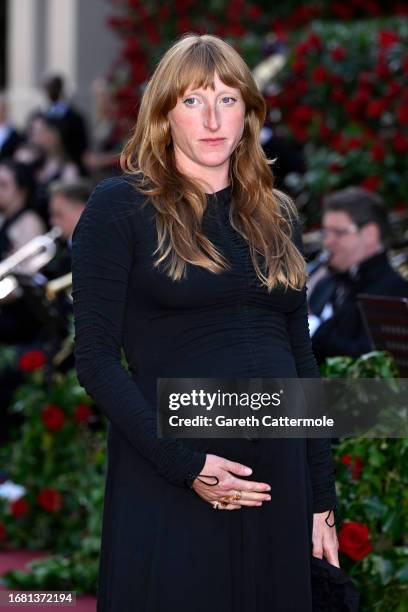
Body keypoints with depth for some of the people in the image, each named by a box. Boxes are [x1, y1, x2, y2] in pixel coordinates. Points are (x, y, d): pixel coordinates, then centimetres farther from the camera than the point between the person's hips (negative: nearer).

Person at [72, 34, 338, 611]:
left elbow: (301, 357, 16)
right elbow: (97, 358, -8)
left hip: (277, 475, 5)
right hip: (167, 492, -5)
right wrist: (185, 466, -16)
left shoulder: (276, 217, 13)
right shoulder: (121, 206, -2)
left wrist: (322, 500, 10)